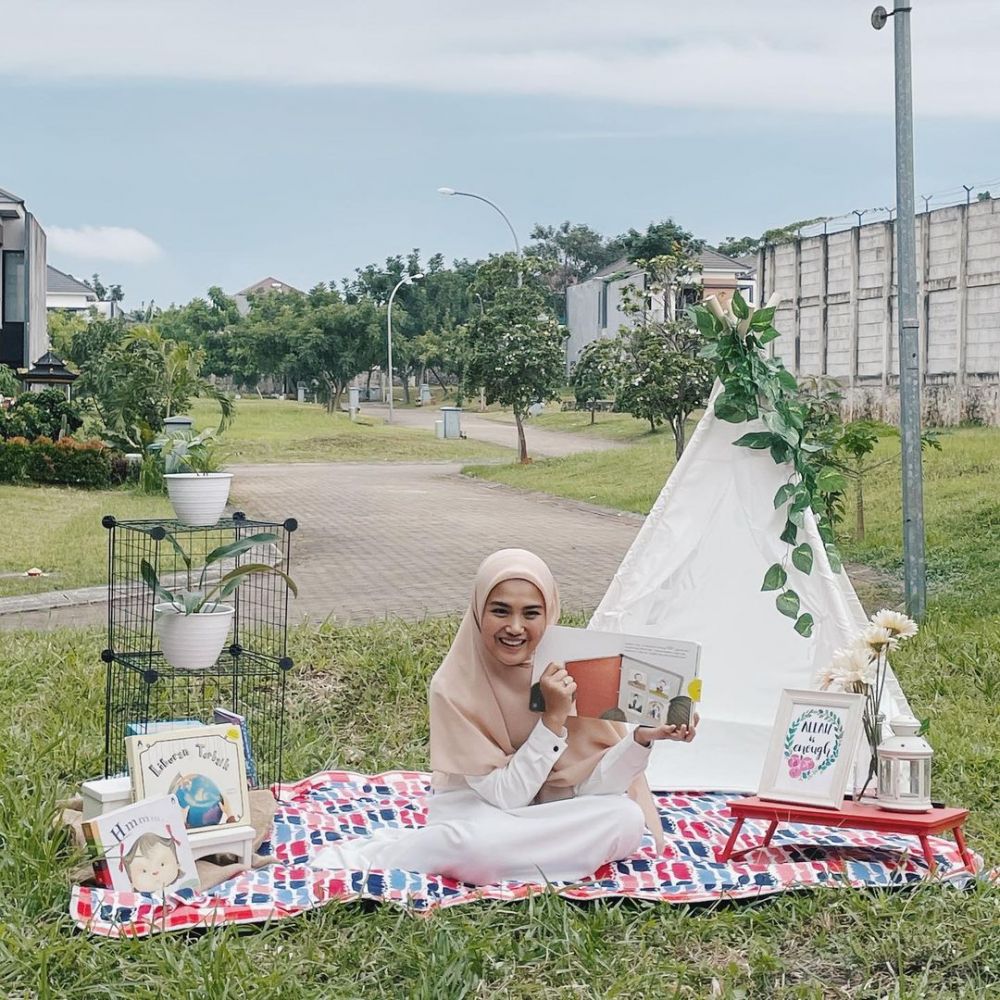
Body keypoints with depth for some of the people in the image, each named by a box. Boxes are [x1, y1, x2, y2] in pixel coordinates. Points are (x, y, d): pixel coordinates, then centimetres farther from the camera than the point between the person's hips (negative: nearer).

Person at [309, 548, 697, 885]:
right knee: (478, 843, -40)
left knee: (626, 819, -27)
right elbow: (505, 796, -21)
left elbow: (589, 784, -14)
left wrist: (641, 737, -31)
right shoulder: (455, 686, -21)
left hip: (548, 808, 4)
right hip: (475, 808, -4)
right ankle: (371, 856, -13)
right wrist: (553, 718, -30)